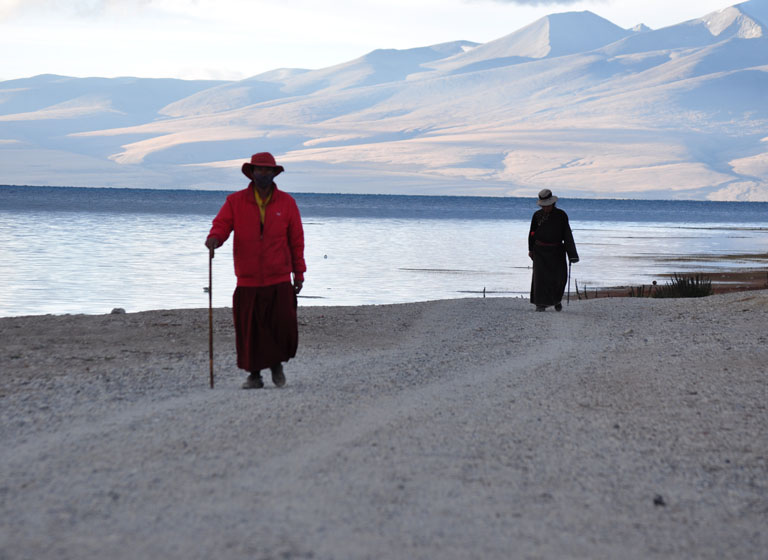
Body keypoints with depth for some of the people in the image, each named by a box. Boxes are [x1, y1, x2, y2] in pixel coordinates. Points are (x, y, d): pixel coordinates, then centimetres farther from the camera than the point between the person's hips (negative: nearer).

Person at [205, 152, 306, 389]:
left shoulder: (286, 203, 5)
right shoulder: (235, 201, 4)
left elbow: (296, 240, 9)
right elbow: (221, 225, -3)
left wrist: (299, 273, 8)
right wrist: (214, 238, -28)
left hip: (279, 280, 0)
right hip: (247, 282, 0)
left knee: (284, 327, -8)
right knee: (249, 331, 0)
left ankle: (277, 363, 20)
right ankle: (254, 375, 16)